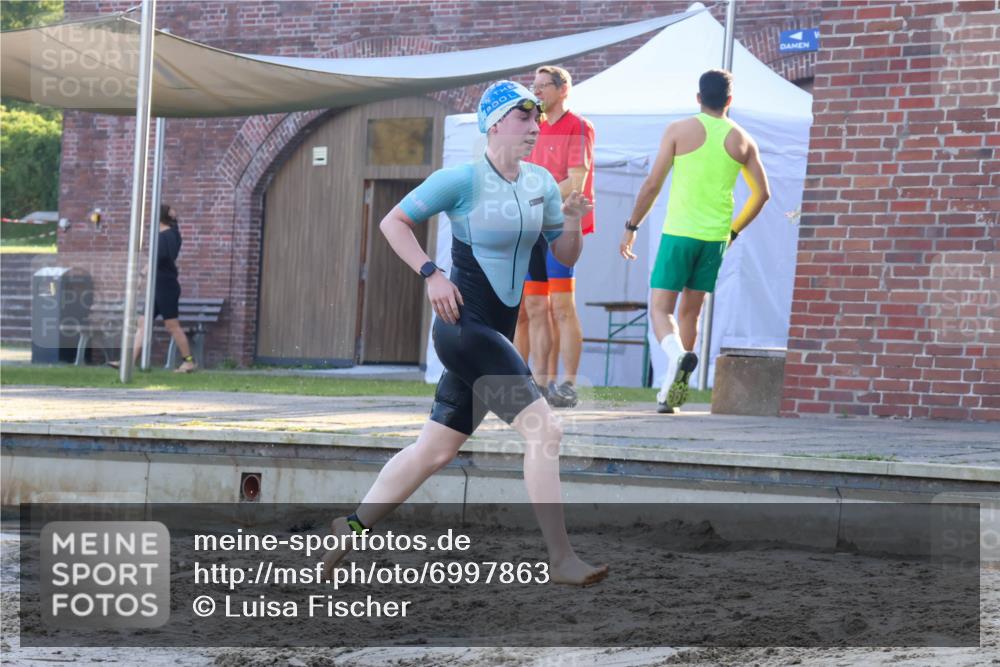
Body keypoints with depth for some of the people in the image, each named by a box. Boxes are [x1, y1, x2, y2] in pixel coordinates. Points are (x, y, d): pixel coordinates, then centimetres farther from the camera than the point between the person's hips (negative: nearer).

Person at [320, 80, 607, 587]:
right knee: (544, 429, -17)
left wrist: (571, 222, -7)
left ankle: (350, 529, 24)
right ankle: (561, 560, -16)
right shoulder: (461, 180, -11)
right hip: (464, 325, -8)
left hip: (495, 335, 8)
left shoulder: (541, 184, 9)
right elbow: (393, 222, -6)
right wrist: (432, 274, -16)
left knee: (434, 450, 12)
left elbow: (565, 258, 13)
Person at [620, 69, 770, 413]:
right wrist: (733, 230, 23)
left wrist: (631, 226, 5)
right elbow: (762, 193, 11)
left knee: (661, 308, -2)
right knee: (690, 310, 14)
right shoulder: (742, 140, 8)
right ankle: (674, 389, 12)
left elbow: (652, 184, -4)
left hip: (678, 232, -3)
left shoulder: (680, 130, -3)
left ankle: (677, 354, -33)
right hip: (715, 237, 3)